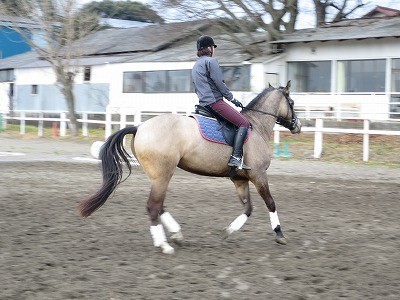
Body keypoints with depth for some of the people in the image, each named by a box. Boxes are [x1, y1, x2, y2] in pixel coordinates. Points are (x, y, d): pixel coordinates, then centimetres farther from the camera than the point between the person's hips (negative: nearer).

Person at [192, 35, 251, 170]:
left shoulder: (195, 66, 24)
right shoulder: (211, 61, -4)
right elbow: (219, 83, -11)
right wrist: (231, 98, -2)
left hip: (203, 103, 10)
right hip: (215, 101, -10)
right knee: (244, 123, -14)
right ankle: (236, 157, -26)